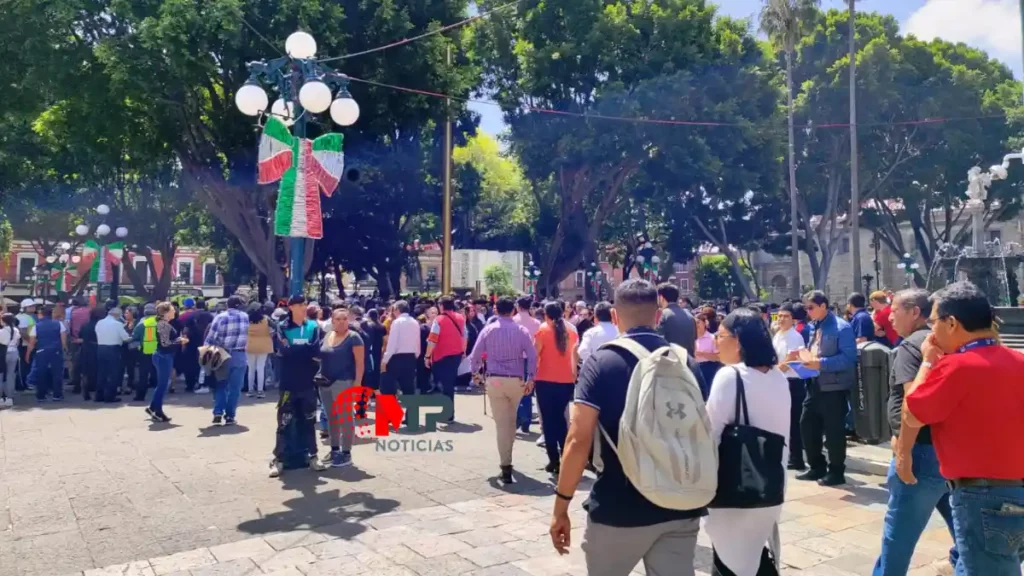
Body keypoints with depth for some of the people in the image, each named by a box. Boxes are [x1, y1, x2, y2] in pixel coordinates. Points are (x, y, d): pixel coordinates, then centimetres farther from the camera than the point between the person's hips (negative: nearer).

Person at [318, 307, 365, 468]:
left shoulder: (353, 337, -7)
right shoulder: (327, 337, 12)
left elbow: (360, 363, -10)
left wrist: (357, 383, -16)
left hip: (344, 383, -7)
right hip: (326, 383, 7)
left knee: (345, 417, -2)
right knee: (332, 418, 14)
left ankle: (346, 453, 3)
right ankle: (334, 449, 25)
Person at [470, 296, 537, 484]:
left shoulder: (488, 329, 1)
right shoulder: (521, 330, 1)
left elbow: (475, 356, 1)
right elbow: (532, 356, -6)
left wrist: (476, 373, 16)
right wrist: (530, 379, -2)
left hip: (495, 380, -1)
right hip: (516, 380, 1)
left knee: (501, 423, 0)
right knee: (511, 420, 19)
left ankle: (506, 467, -4)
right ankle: (506, 460, 30)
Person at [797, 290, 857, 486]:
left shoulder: (842, 327, -12)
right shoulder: (815, 327, 13)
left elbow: (848, 357, -20)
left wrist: (821, 363, -25)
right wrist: (805, 357, -1)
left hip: (834, 386, -8)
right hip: (815, 385, 8)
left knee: (833, 430, 1)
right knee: (807, 425, 10)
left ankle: (836, 472, 15)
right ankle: (817, 467, 24)